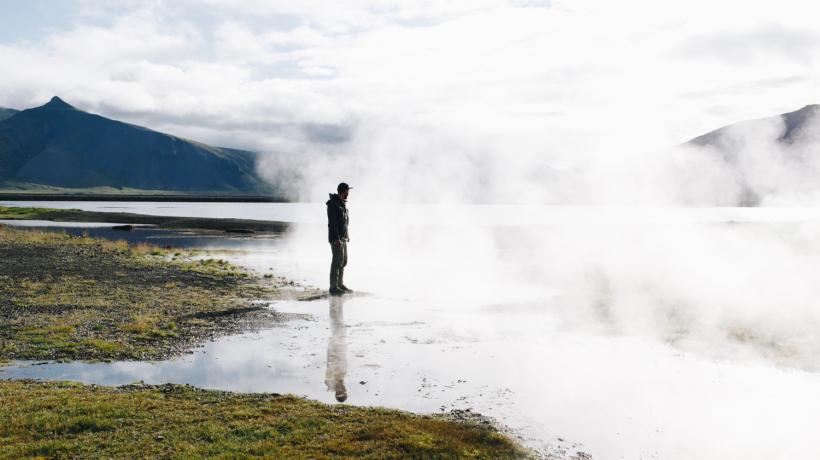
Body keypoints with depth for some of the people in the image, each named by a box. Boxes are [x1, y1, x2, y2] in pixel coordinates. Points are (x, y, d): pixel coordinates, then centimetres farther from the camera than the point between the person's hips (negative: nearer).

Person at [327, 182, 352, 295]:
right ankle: (334, 287, -7)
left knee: (343, 261, 14)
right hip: (336, 238, -10)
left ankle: (340, 284, 23)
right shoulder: (333, 203, -15)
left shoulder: (342, 203, 14)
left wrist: (346, 235, 20)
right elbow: (332, 222, -20)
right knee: (338, 261, -10)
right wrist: (336, 238, -24)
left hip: (343, 238, 10)